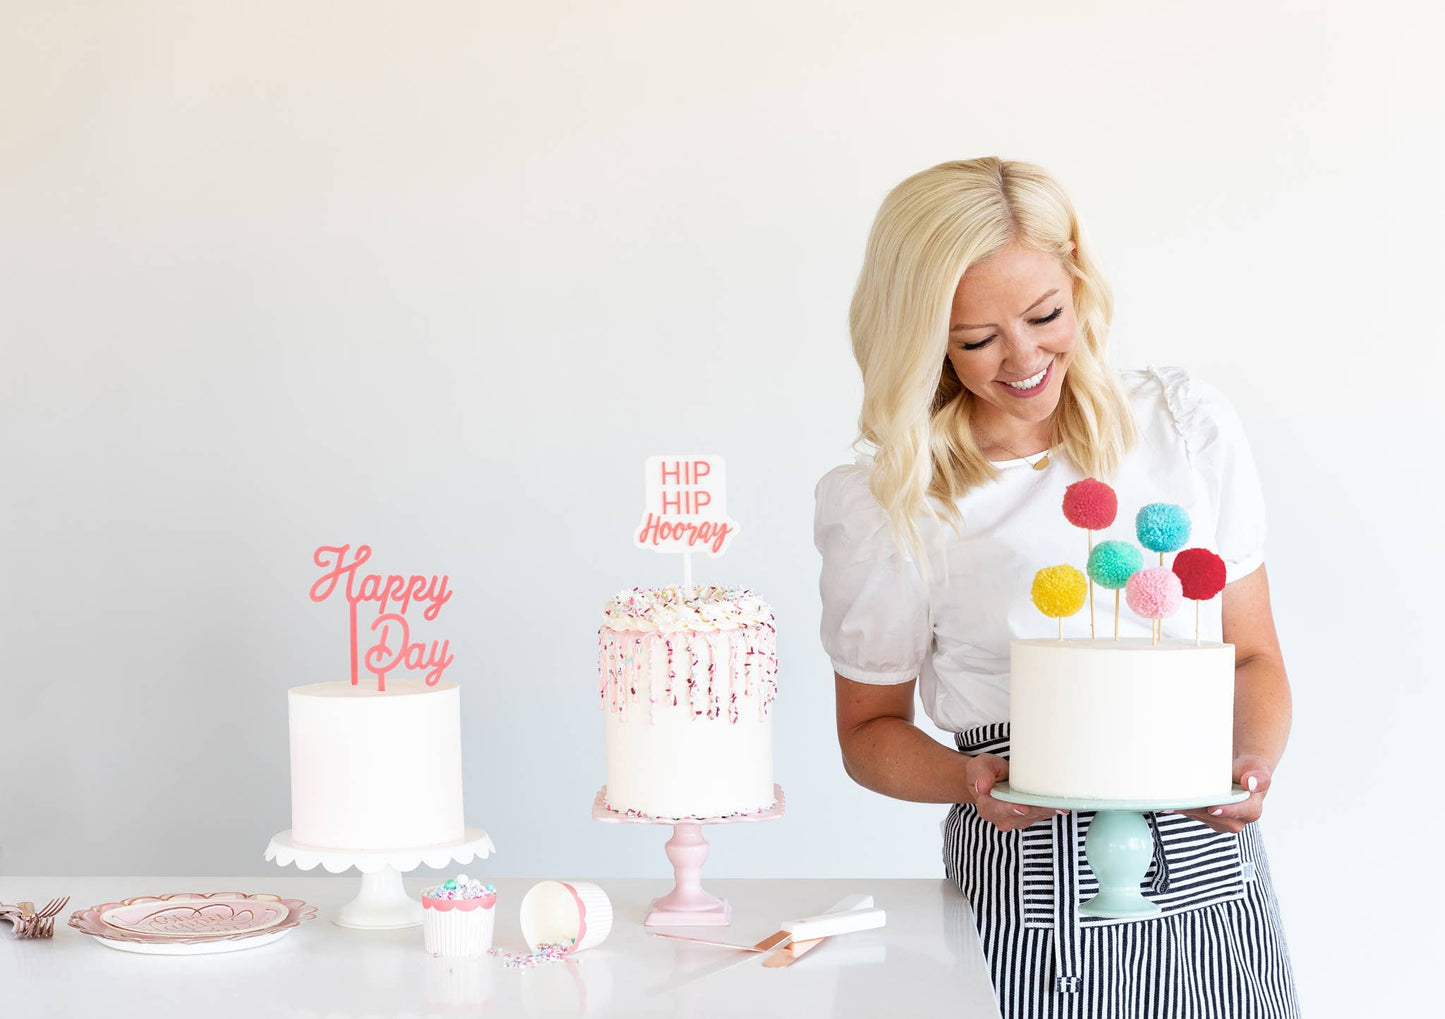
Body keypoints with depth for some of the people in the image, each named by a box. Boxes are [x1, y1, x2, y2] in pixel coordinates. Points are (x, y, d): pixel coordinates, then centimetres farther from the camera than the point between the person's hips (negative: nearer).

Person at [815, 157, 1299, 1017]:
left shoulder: (1184, 424, 2)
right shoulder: (886, 501, -5)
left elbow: (1254, 655, 7)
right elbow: (869, 728, 5)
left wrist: (1253, 765, -12)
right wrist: (966, 779, -15)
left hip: (1206, 878, 3)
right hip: (1029, 898, -2)